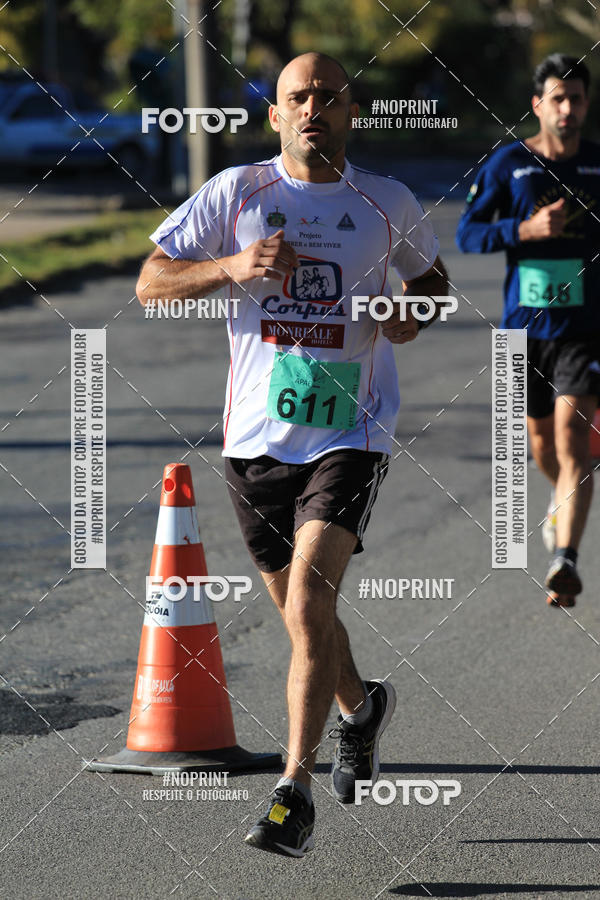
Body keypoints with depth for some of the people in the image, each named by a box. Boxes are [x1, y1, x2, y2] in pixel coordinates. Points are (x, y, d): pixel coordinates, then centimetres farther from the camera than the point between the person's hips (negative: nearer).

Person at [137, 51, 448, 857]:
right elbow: (151, 282, -1)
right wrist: (233, 267, -17)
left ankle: (295, 791, -17)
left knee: (309, 601, -19)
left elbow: (431, 275, 22)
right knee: (302, 614, 14)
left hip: (350, 435, -2)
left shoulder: (388, 204, 4)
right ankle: (360, 707, 46)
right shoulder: (236, 193, 1)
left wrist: (413, 314, 0)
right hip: (257, 436, 2)